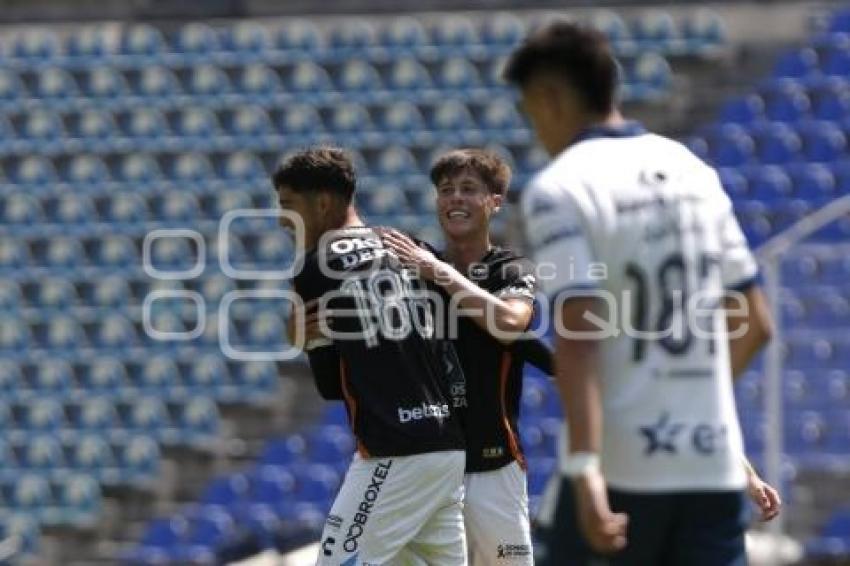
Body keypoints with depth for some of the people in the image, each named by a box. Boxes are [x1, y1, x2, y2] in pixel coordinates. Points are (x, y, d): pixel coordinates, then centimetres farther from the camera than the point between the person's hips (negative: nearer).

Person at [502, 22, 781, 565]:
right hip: (715, 461, 4)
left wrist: (585, 468, -24)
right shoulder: (694, 170, 12)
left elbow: (578, 336, -18)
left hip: (620, 464, -4)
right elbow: (755, 325, 17)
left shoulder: (558, 188, -6)